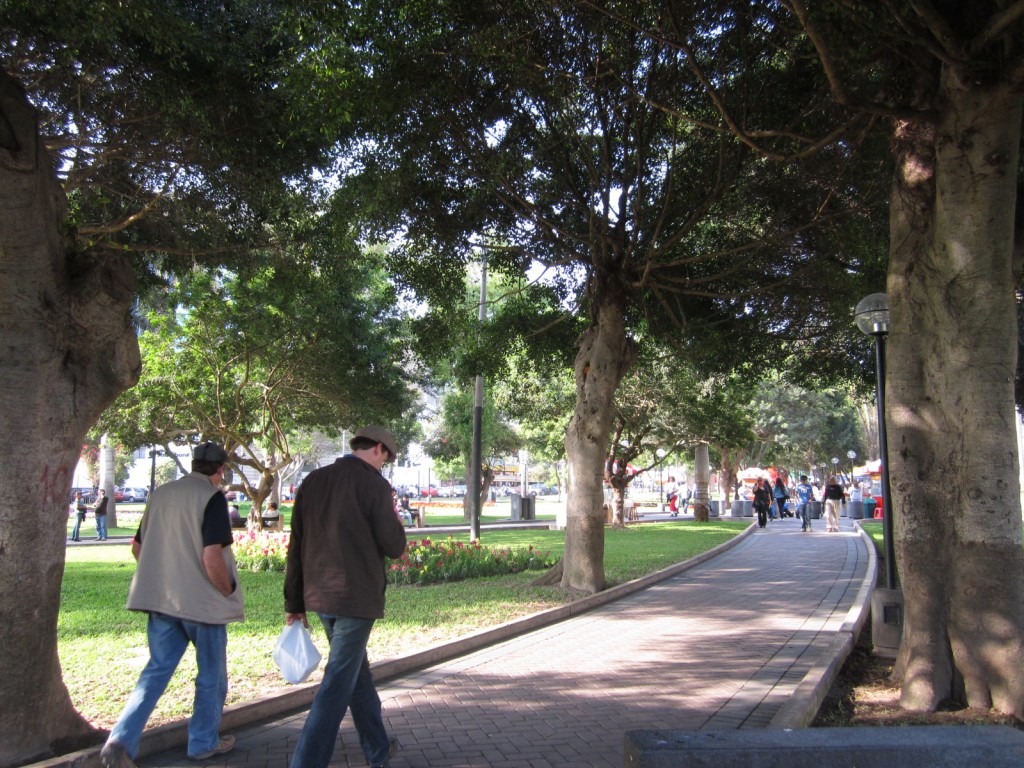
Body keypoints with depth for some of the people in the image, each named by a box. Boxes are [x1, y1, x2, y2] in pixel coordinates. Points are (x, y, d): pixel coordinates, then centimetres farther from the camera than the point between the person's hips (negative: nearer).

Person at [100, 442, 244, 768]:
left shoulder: (160, 494, 6)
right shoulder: (212, 497, -15)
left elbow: (137, 548, 14)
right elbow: (212, 558, -23)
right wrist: (229, 590, -8)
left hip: (160, 599, 6)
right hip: (203, 602, -6)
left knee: (156, 670, 13)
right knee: (211, 674, 12)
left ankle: (121, 741, 1)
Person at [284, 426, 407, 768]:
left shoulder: (313, 481, 7)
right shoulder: (375, 485, -11)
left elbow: (296, 547, 8)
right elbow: (393, 547, -10)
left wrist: (294, 602, 14)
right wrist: (395, 522, 11)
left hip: (320, 596, 7)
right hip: (357, 597, -7)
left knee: (357, 672, 21)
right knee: (336, 687, -1)